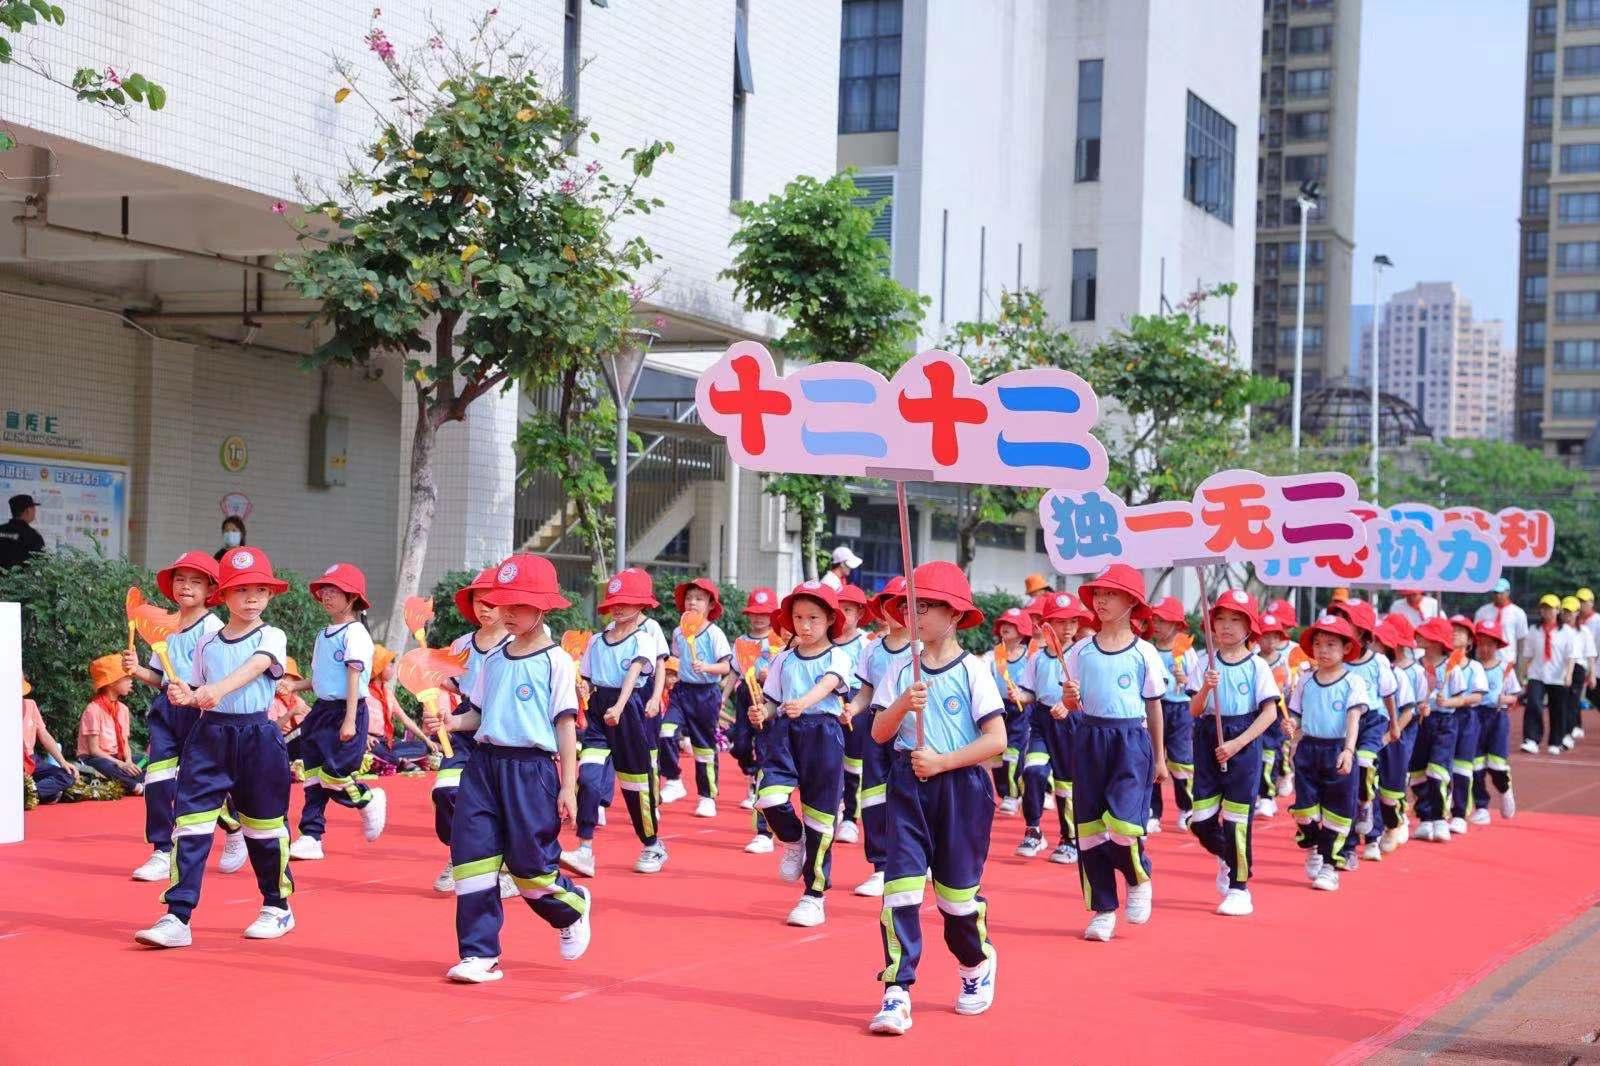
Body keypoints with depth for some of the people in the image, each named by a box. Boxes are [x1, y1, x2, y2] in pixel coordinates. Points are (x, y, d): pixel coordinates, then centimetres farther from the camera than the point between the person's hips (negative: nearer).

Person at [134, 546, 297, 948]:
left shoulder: (271, 637, -3)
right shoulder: (207, 644, 9)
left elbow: (255, 667, -22)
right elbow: (197, 692, 14)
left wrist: (219, 689, -39)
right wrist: (183, 696, -10)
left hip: (258, 736, -3)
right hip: (209, 735, 3)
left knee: (265, 824, 7)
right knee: (190, 822, -6)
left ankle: (278, 907, 27)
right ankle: (177, 918, -7)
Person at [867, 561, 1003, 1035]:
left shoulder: (973, 671, -8)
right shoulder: (905, 672, 5)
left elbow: (996, 740, -12)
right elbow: (878, 733, 2)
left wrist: (941, 762, -18)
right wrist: (902, 706, -17)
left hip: (961, 785, -3)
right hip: (909, 785, 3)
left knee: (958, 888, 8)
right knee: (901, 884, -8)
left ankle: (977, 964, 38)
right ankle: (896, 992, -6)